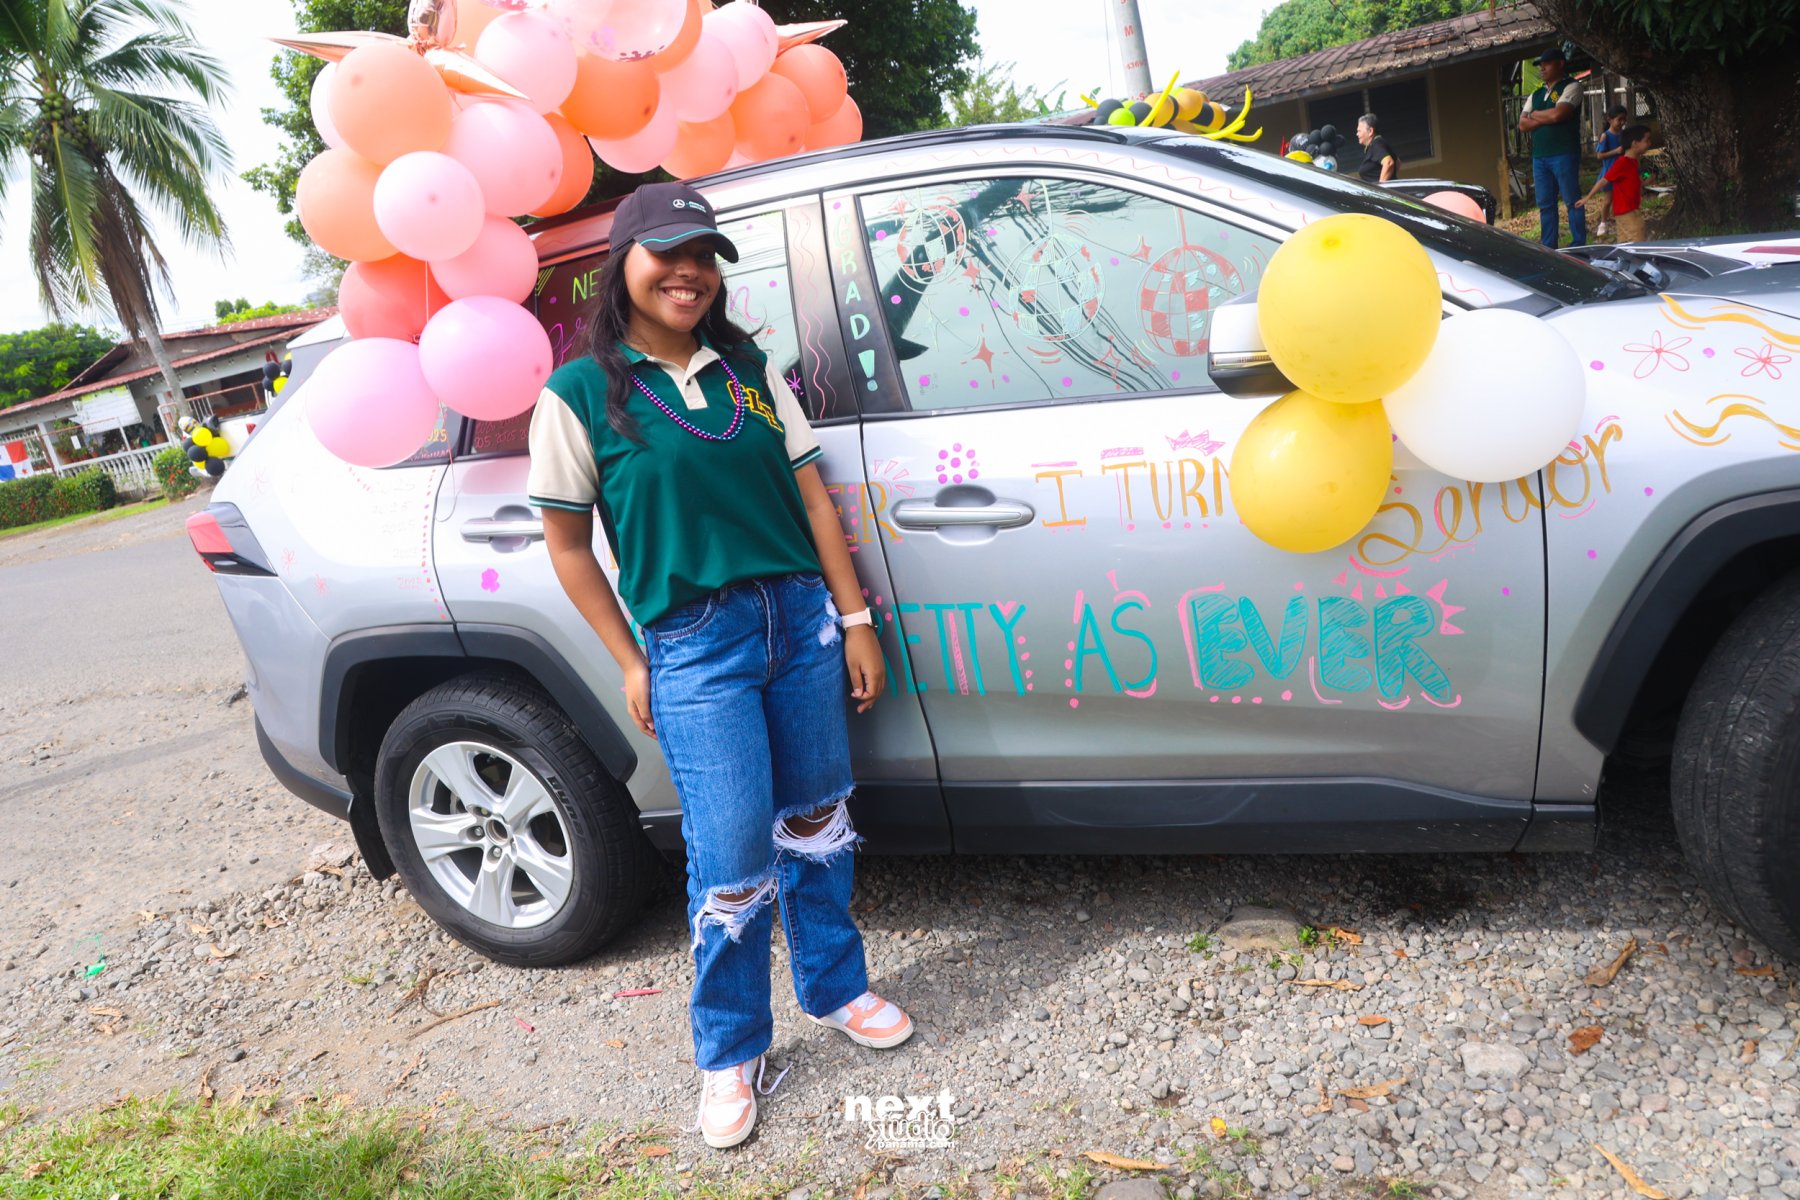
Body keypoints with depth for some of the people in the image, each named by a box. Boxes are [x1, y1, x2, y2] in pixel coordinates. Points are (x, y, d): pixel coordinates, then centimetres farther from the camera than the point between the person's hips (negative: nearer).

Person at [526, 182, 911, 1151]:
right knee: (733, 864, -2)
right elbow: (567, 544, 1)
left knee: (815, 822, 15)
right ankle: (729, 1055, 21)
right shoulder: (581, 393, -3)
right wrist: (630, 663, -2)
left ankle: (834, 989, 38)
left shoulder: (749, 370, 10)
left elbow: (811, 495, 9)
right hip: (694, 648, -4)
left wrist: (854, 618, 5)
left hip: (801, 621, 5)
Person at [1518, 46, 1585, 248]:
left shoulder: (1571, 87, -1)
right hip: (1539, 156, 7)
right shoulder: (1536, 94, 19)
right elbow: (1523, 124, 7)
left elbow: (1558, 114, -16)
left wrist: (1535, 114, 0)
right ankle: (1547, 248, 11)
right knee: (1545, 204, 7)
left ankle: (1579, 246, 0)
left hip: (1564, 154, -6)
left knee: (1572, 201, -3)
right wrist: (1548, 117, -6)